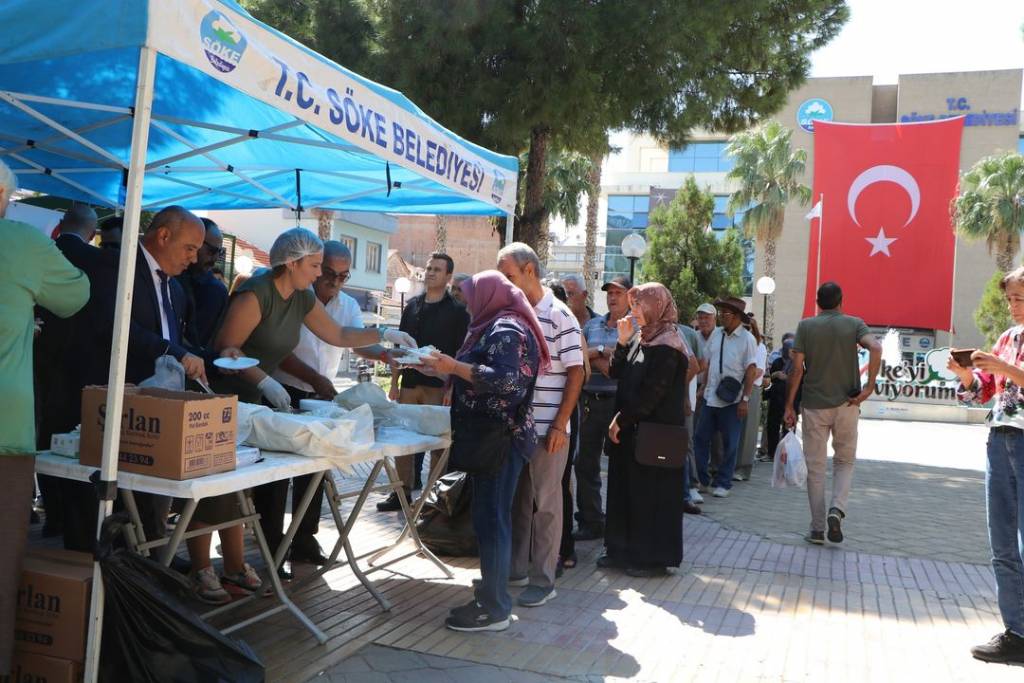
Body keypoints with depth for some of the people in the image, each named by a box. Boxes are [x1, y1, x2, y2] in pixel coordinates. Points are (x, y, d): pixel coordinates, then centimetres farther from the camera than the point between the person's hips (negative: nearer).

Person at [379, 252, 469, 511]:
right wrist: (394, 382, 10)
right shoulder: (412, 306, 13)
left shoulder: (457, 311, -1)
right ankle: (403, 492, 18)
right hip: (409, 384, 5)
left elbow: (460, 354, -6)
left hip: (438, 388, -5)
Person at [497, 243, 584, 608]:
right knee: (516, 499, 14)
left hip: (546, 429, -6)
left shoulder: (559, 315, -9)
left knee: (545, 503, 4)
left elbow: (575, 372, -10)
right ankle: (516, 568, 28)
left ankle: (543, 580, 14)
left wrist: (560, 425, -14)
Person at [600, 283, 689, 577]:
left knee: (650, 494, 1)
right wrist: (623, 341, -1)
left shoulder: (666, 345, -15)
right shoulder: (641, 338, 12)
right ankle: (623, 549, 25)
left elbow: (651, 392, -19)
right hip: (630, 430, 8)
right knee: (625, 490, 13)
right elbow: (618, 372, 10)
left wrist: (622, 419, -14)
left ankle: (654, 558, 13)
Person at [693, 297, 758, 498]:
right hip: (710, 398, 5)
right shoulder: (716, 334, 6)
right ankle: (701, 479, 19)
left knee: (729, 444, 7)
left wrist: (745, 399, -13)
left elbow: (751, 371, -10)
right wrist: (704, 388, 13)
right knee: (700, 438, 7)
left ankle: (723, 483, 19)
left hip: (732, 401, -5)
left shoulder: (747, 339, -9)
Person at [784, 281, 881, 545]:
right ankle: (837, 509, -6)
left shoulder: (805, 326, 2)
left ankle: (817, 529, 10)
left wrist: (789, 405, -1)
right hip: (846, 404, 1)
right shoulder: (854, 323, 3)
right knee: (845, 461, 17)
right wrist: (869, 387, -11)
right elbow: (876, 348, -16)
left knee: (815, 468, 7)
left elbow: (797, 368, -5)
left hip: (814, 405, 0)